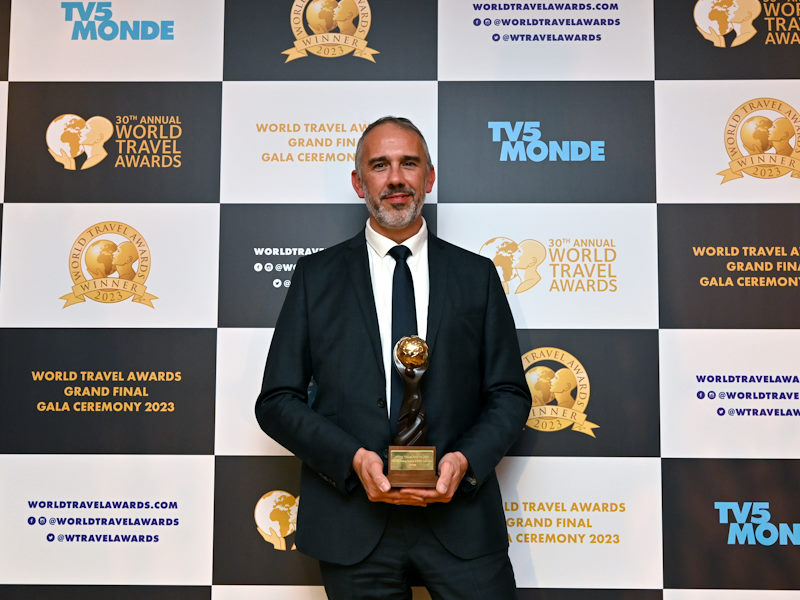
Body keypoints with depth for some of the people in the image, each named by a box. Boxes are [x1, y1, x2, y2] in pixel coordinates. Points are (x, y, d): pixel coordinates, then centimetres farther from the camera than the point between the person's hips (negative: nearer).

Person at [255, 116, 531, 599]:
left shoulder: (476, 274, 7)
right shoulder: (317, 276, 5)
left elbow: (509, 393, 7)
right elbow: (277, 400, 2)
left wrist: (466, 460, -11)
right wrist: (353, 459, -12)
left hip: (461, 517, 1)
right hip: (354, 521, 0)